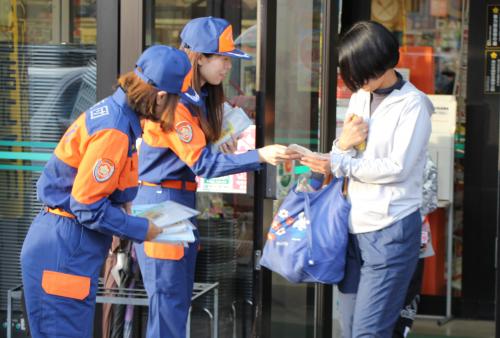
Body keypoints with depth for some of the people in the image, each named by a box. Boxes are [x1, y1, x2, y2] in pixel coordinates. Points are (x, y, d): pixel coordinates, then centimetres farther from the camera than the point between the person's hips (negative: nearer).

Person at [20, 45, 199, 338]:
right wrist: (141, 230, -10)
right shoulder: (114, 132, -22)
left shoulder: (111, 110, 7)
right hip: (62, 255, -10)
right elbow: (87, 206, -21)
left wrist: (122, 205, 7)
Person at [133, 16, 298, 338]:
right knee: (169, 302, -8)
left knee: (180, 300, 12)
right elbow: (202, 163, -22)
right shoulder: (175, 103, -19)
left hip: (182, 201, 10)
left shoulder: (201, 97, 10)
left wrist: (224, 152, -3)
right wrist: (260, 156, -27)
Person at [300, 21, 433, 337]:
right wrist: (342, 145, -9)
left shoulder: (413, 104, -8)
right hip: (355, 228, 7)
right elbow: (342, 161, 14)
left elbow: (397, 167, -15)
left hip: (391, 231, -7)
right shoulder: (359, 99, 13)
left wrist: (339, 164, -10)